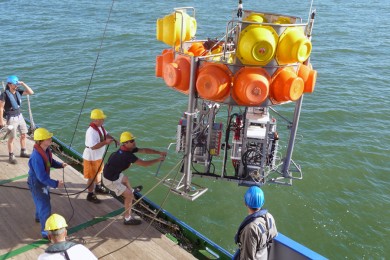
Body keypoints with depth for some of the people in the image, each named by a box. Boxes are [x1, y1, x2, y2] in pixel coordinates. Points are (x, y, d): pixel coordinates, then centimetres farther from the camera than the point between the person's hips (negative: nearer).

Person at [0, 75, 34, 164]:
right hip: (11, 118, -6)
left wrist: (23, 84, -8)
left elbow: (31, 92, 0)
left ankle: (23, 152, 30)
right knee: (11, 138, 2)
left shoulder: (18, 92, 1)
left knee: (23, 134, 14)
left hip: (20, 116, 6)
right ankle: (11, 156, 12)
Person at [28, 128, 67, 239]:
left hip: (43, 181, 9)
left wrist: (60, 165, -7)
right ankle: (46, 232, 10)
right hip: (36, 184, -9)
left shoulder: (46, 149, -10)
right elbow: (41, 177, -33)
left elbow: (50, 161, 9)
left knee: (44, 200, 30)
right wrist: (55, 184, -31)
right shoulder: (36, 157, -37)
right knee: (45, 207, -3)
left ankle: (39, 217, 57)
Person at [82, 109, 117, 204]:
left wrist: (113, 139, -5)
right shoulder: (91, 132, -33)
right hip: (91, 158, -9)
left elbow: (106, 134, 13)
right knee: (92, 177, 6)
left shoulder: (100, 127, -4)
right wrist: (105, 142, -36)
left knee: (99, 171, 28)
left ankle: (98, 187, 51)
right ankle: (90, 195, 23)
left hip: (99, 156, 9)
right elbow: (93, 146, -37)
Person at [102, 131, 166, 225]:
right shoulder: (127, 155, -34)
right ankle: (128, 218, 8)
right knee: (129, 195, -7)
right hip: (110, 180, -10)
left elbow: (144, 150, -2)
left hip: (116, 174, 10)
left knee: (125, 179, 37)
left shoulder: (129, 149, -7)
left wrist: (159, 152, -9)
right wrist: (158, 159, -20)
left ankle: (129, 189, 71)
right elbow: (144, 163, -31)